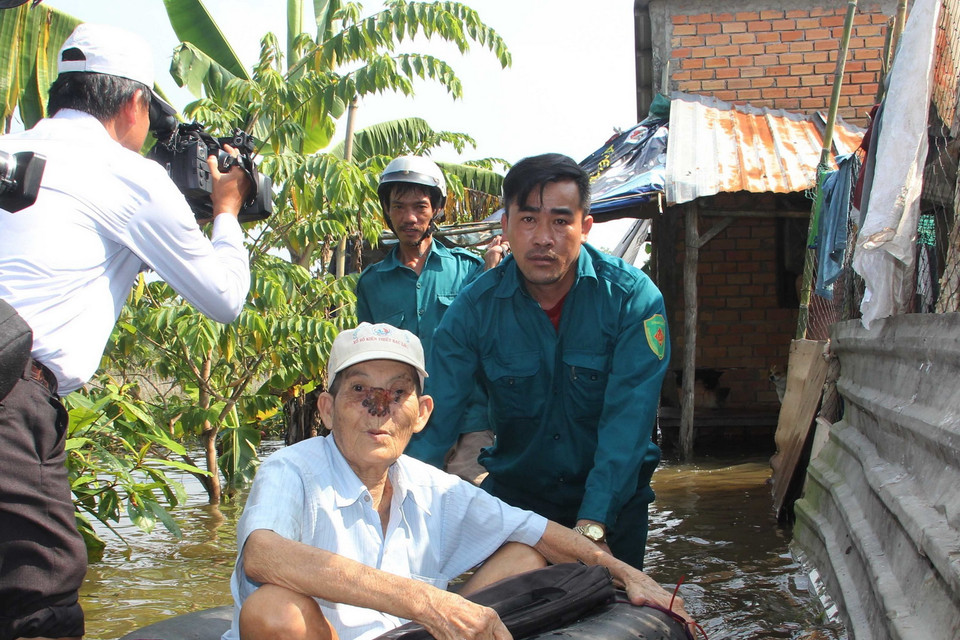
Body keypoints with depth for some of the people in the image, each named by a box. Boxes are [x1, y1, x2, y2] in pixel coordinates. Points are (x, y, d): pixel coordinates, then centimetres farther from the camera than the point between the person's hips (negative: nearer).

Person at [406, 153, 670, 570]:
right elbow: (434, 421, -17)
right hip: (513, 492, 1)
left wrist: (591, 525, -35)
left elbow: (627, 421, -25)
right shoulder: (474, 309, -13)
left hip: (613, 499, -1)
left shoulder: (632, 297, -17)